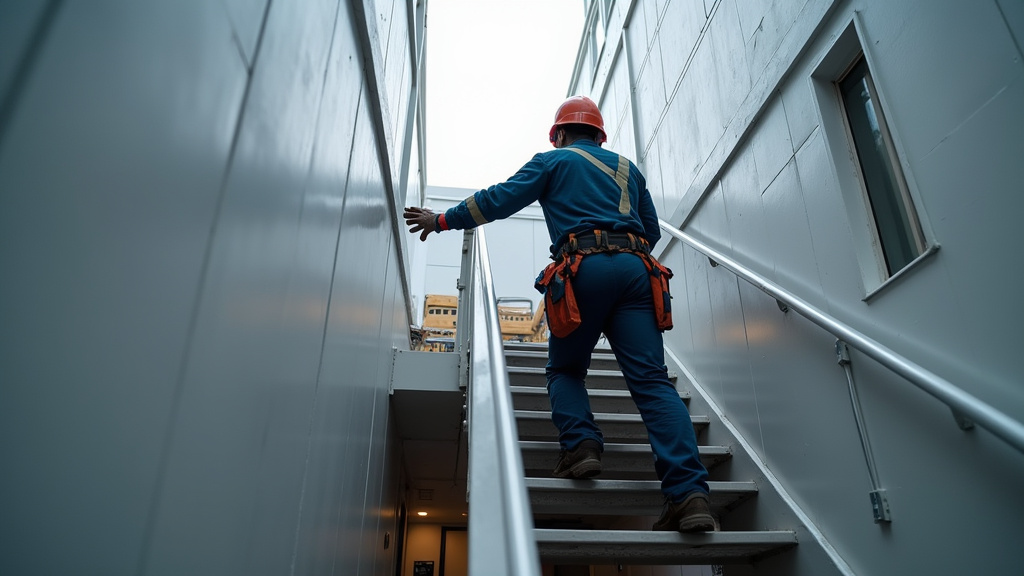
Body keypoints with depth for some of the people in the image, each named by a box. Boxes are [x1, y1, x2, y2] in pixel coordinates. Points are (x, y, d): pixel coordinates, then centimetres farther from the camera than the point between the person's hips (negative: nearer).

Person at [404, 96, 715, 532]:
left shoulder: (554, 160, 18)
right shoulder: (628, 168, 30)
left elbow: (500, 199, 12)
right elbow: (652, 231, 29)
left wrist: (442, 220, 21)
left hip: (585, 270, -3)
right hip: (635, 268, 3)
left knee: (565, 369, 16)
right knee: (652, 381, -6)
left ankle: (580, 444, -8)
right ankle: (689, 492, -18)